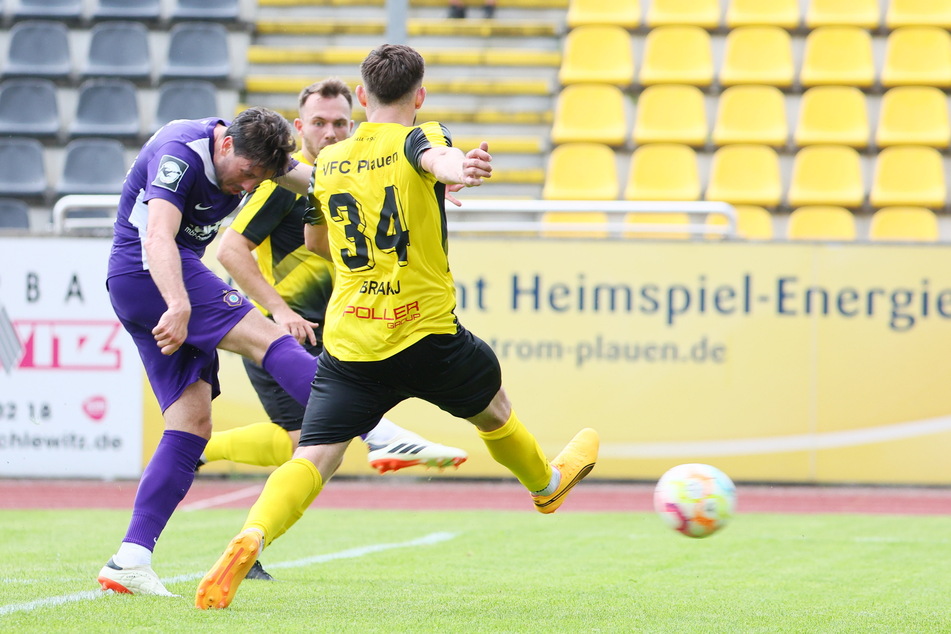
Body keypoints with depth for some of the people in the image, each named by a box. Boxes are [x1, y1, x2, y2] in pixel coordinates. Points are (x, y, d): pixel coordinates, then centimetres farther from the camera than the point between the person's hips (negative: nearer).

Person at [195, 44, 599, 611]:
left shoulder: (328, 162, 10)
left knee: (313, 458, -6)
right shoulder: (415, 139, -3)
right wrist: (458, 168, -54)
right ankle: (547, 485, 53)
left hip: (348, 343, 2)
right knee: (493, 409, 27)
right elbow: (434, 156, -30)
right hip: (427, 331, -2)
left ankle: (250, 539, -32)